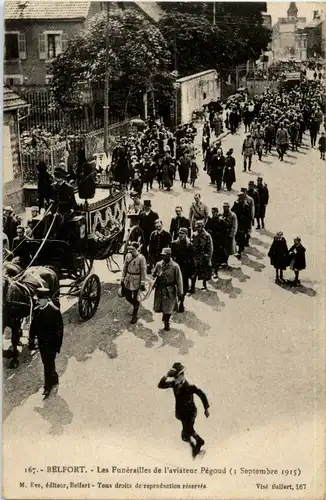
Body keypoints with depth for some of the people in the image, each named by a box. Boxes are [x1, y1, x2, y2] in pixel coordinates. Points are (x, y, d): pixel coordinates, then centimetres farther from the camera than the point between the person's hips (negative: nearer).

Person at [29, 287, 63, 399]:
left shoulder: (54, 311, -16)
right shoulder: (36, 311, 2)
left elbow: (59, 329, -13)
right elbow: (33, 326, 11)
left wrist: (57, 345, -13)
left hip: (51, 343, -6)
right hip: (41, 342, 6)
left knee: (49, 364, -3)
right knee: (47, 364, 18)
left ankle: (48, 387, 6)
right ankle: (54, 380, 36)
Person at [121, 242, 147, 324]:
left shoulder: (141, 258, -16)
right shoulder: (128, 256, -1)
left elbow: (143, 271, -13)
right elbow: (125, 268, 8)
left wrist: (142, 283, -13)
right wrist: (122, 279, 8)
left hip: (136, 280, -5)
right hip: (128, 279, 5)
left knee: (134, 298, 3)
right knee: (127, 297, 11)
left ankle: (134, 316, 17)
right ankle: (136, 304, 42)